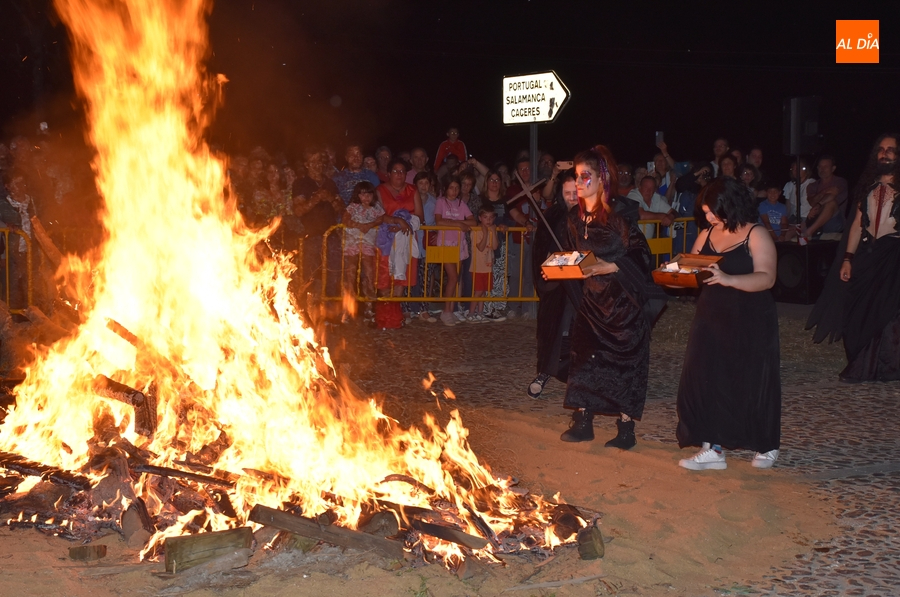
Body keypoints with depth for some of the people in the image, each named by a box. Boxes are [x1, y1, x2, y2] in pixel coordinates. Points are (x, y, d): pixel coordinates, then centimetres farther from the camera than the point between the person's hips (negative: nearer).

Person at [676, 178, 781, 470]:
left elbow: (766, 278, -20)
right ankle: (712, 448, 3)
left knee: (751, 382, 4)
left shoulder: (756, 235, -9)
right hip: (711, 318, 5)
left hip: (749, 324, -5)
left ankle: (767, 446, 26)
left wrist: (728, 279, -34)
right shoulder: (706, 235, 10)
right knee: (706, 380, -3)